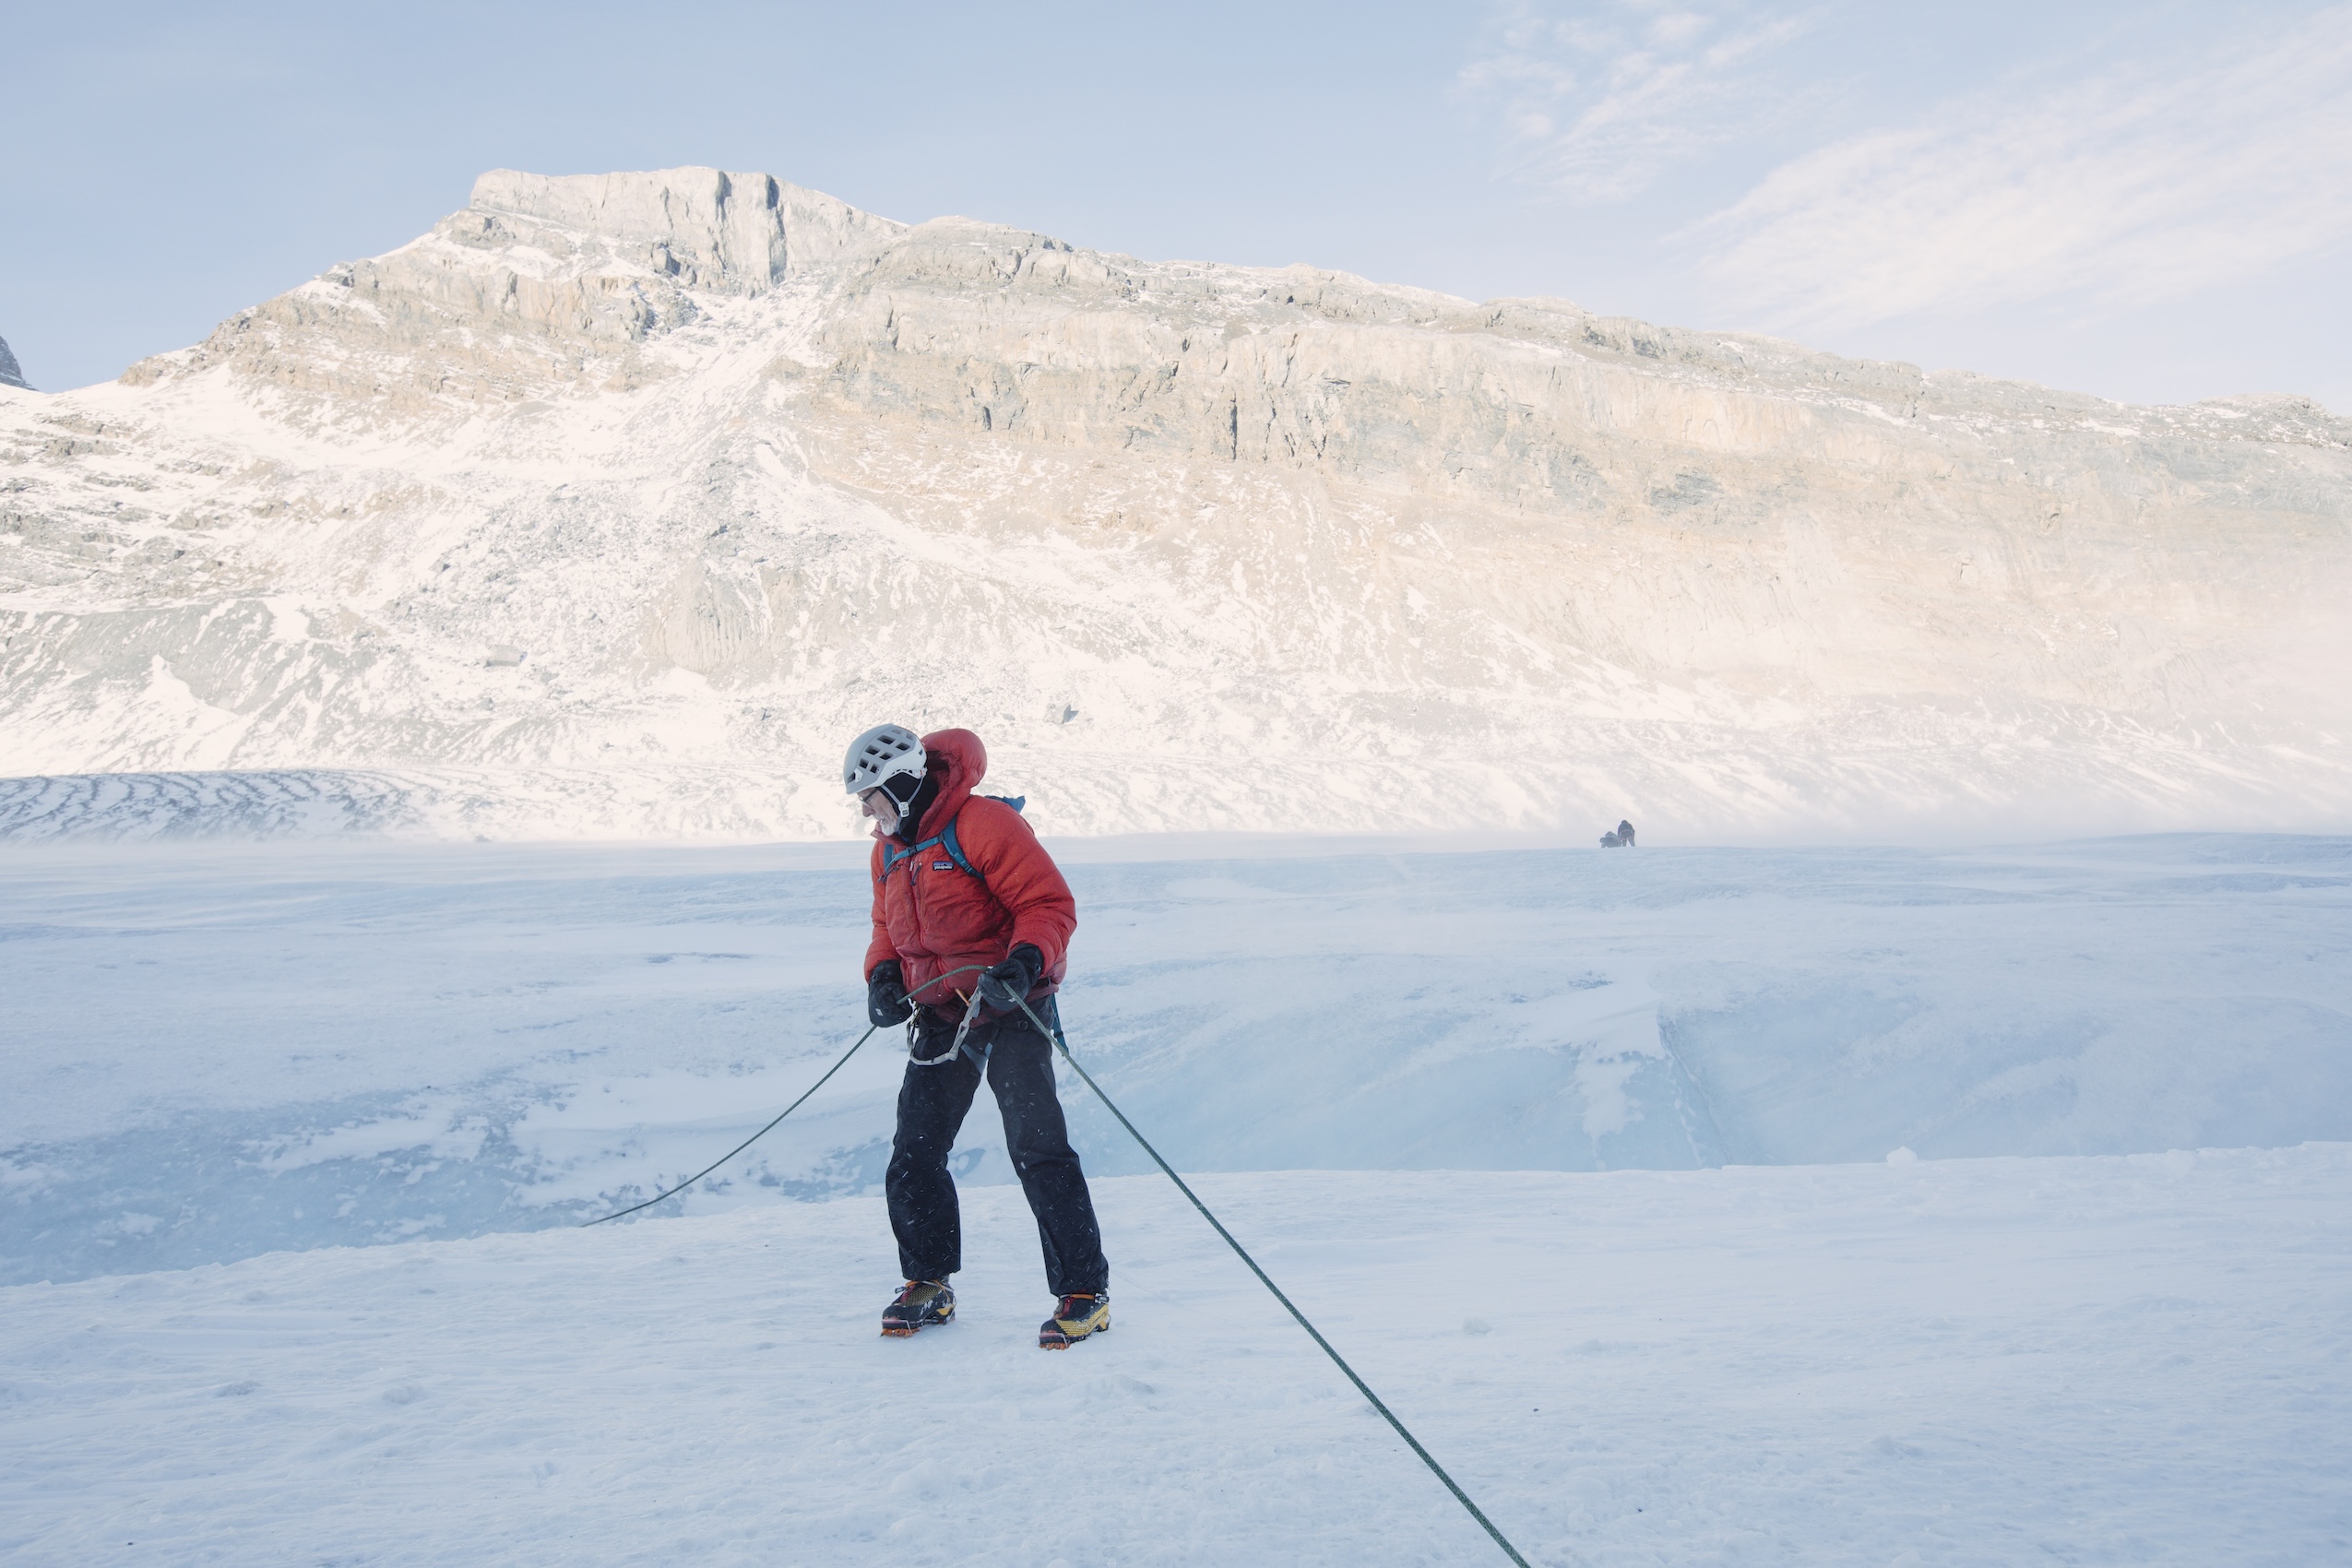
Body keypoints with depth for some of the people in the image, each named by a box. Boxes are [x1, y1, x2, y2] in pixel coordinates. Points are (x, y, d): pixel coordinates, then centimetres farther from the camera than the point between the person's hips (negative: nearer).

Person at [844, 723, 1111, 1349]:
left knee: (1037, 1150, -11)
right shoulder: (890, 850, 10)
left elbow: (1050, 903, -18)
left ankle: (1084, 1292, -2)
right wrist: (883, 975, 1)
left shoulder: (984, 825, -16)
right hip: (940, 1016, 8)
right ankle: (929, 1283, 24)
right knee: (913, 1155, 6)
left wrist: (1026, 961, -34)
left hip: (1009, 1011, -8)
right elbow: (890, 927, 21)